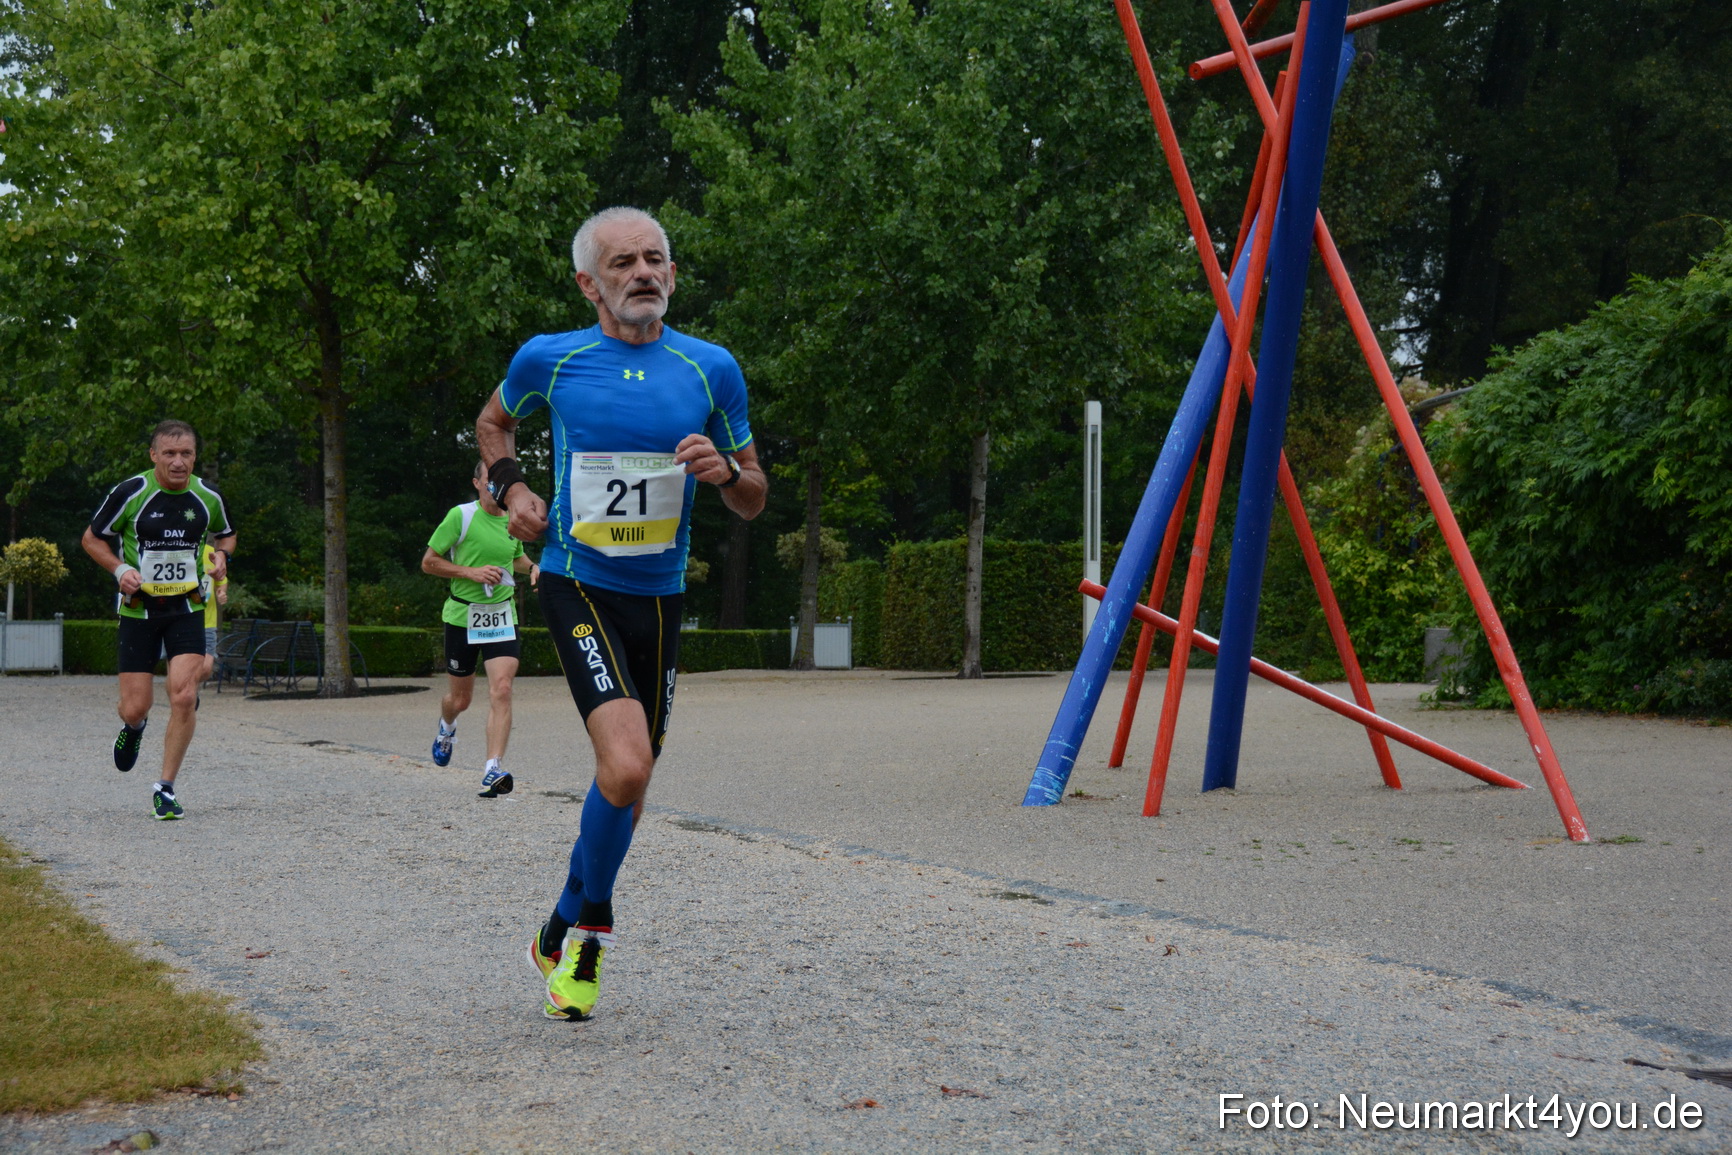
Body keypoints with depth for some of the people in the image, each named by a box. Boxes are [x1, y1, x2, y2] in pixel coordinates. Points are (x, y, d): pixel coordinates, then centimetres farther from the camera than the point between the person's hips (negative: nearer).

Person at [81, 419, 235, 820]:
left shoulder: (208, 498, -2)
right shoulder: (129, 493, -11)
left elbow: (225, 534, 19)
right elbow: (92, 538, 3)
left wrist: (222, 556, -3)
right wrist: (120, 569, -15)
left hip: (186, 609, 1)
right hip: (138, 609, -1)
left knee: (184, 697, -16)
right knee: (134, 709, -2)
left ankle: (165, 789, -1)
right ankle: (134, 727, 39)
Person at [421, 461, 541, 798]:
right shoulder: (461, 516, -9)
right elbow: (428, 562, -6)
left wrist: (533, 567, 5)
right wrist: (471, 572, -17)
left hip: (502, 615, 3)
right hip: (463, 615, -2)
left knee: (501, 689, -17)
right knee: (460, 699, 10)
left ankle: (493, 771, -21)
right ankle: (447, 728, 48)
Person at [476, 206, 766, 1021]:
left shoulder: (711, 369, 1)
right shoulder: (548, 359, -3)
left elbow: (754, 501, 9)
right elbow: (494, 420, 20)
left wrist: (725, 471, -13)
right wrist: (509, 486, 1)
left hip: (658, 597, 4)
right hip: (576, 586, -3)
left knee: (630, 780, 12)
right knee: (626, 765, -21)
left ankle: (567, 934, 33)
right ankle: (589, 924, 3)